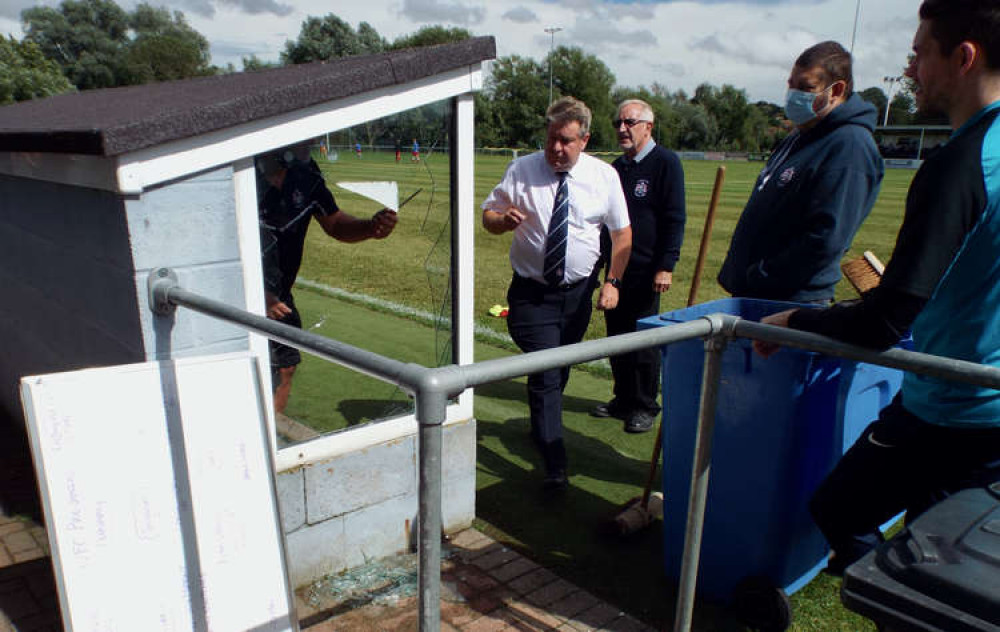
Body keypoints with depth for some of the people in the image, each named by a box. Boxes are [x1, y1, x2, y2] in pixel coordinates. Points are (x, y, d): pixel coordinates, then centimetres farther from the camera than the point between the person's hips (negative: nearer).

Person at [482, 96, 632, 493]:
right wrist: (504, 219, -24)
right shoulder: (521, 170, -5)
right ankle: (555, 467, -6)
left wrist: (613, 282, -5)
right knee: (545, 374, -10)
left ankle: (542, 425, 45)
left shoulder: (604, 175, -2)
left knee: (560, 370, 18)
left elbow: (622, 233, 4)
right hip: (532, 292, -2)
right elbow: (488, 215, 0)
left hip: (579, 291, 3)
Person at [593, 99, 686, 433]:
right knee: (616, 335, 12)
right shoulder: (617, 167, 15)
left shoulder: (665, 163, -7)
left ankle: (645, 406, 13)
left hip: (645, 269, -7)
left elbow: (674, 220, -11)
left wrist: (666, 266, -17)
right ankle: (623, 399, 25)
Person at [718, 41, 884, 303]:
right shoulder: (799, 137, 15)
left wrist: (759, 277, -19)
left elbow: (827, 239, -25)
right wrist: (736, 274, 12)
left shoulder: (850, 146, -17)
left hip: (794, 301, -9)